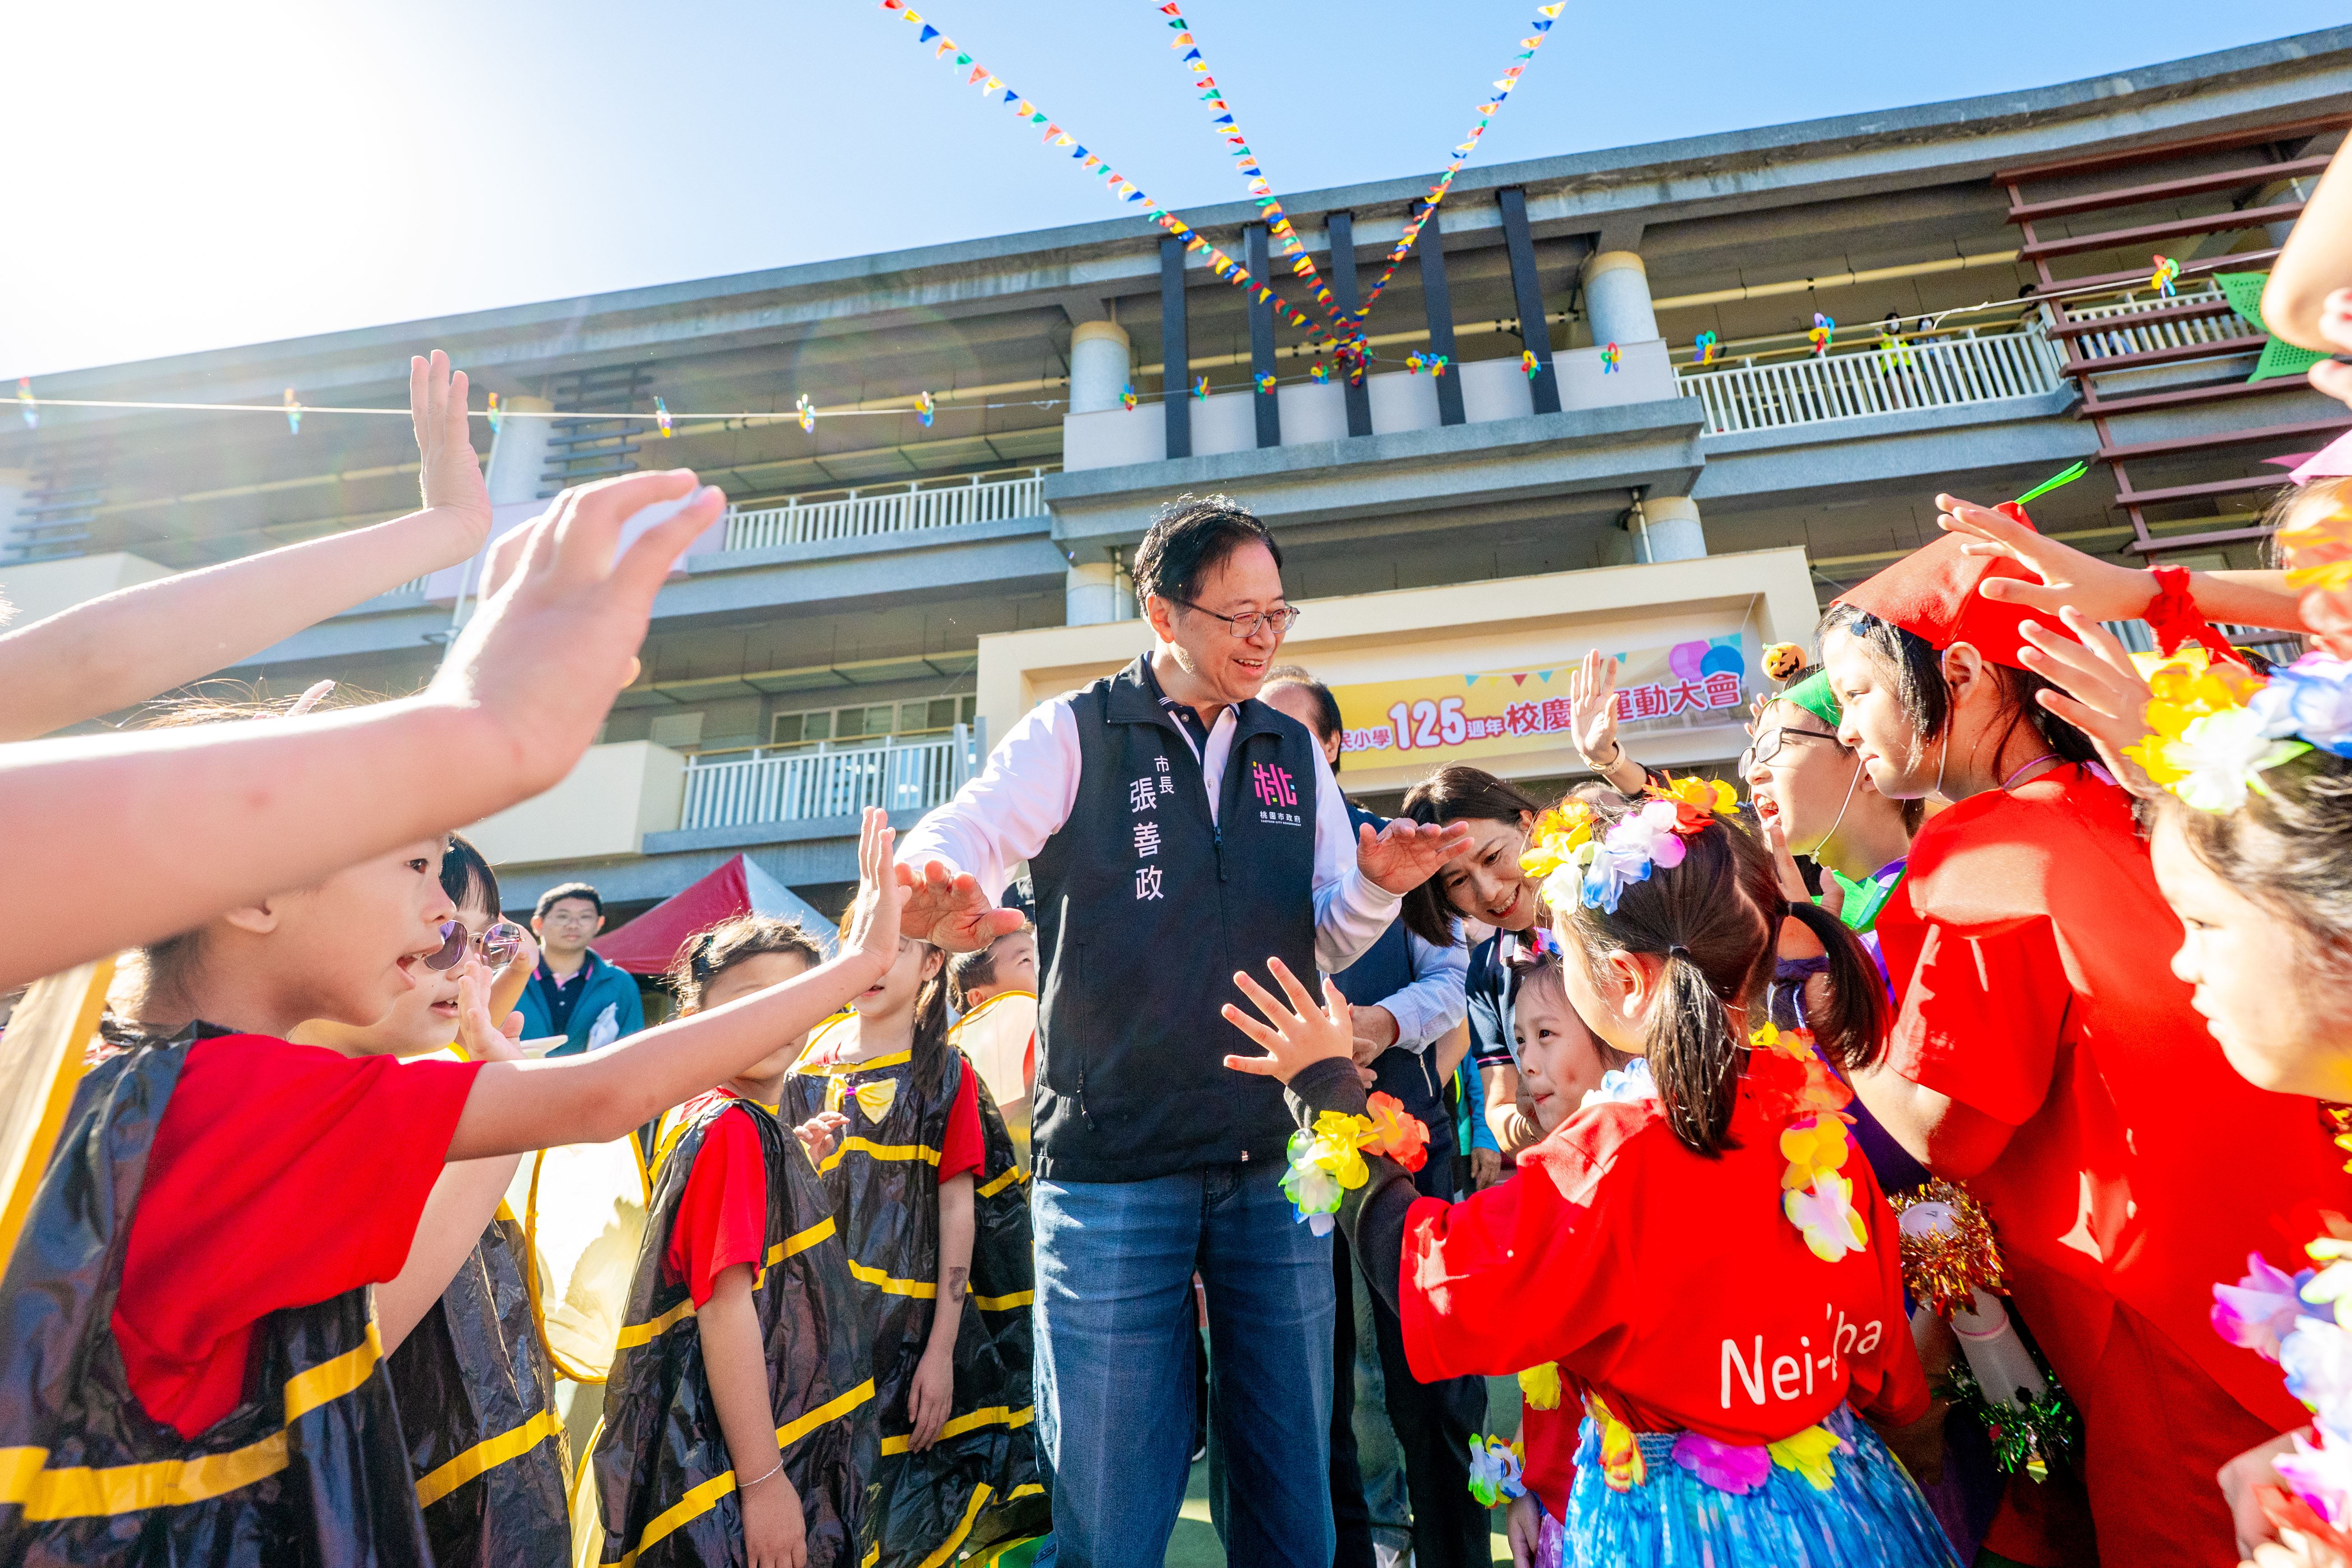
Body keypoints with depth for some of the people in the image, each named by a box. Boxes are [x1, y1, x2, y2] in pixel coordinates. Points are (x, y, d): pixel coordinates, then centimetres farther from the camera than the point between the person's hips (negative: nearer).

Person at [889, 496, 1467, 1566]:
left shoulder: (1296, 756, 11)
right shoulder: (1071, 736, -1)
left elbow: (1330, 944, 11)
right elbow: (959, 838, -14)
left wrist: (1375, 883, -11)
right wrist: (942, 897, -37)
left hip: (1275, 1163, 4)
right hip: (1112, 1164, -3)